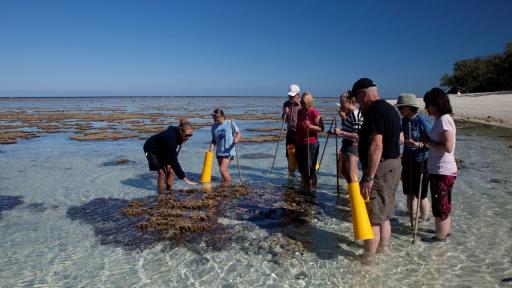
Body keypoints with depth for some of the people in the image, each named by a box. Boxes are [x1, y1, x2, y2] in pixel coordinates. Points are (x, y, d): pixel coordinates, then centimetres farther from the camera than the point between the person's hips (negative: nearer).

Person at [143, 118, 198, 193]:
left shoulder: (176, 133, -18)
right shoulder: (171, 138, -40)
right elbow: (174, 161, -41)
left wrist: (168, 162, -10)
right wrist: (185, 179, -41)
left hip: (162, 149, 7)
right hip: (151, 150, -7)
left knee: (170, 169, 0)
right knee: (162, 172, -12)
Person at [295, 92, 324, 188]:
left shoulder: (314, 112, -11)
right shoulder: (300, 112, 11)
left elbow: (321, 128, -15)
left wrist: (311, 126, -29)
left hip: (311, 144, -7)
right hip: (299, 143, 7)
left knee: (309, 167, -4)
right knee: (301, 167, 13)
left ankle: (312, 186, 8)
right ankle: (304, 184, 29)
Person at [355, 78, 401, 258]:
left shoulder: (374, 110, -17)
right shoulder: (390, 109, 14)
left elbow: (376, 145, -26)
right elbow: (397, 138, 21)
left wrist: (369, 178, -26)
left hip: (380, 168, -10)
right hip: (394, 164, 10)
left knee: (372, 217, -4)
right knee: (384, 216, 18)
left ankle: (368, 259, 3)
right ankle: (382, 251, 30)